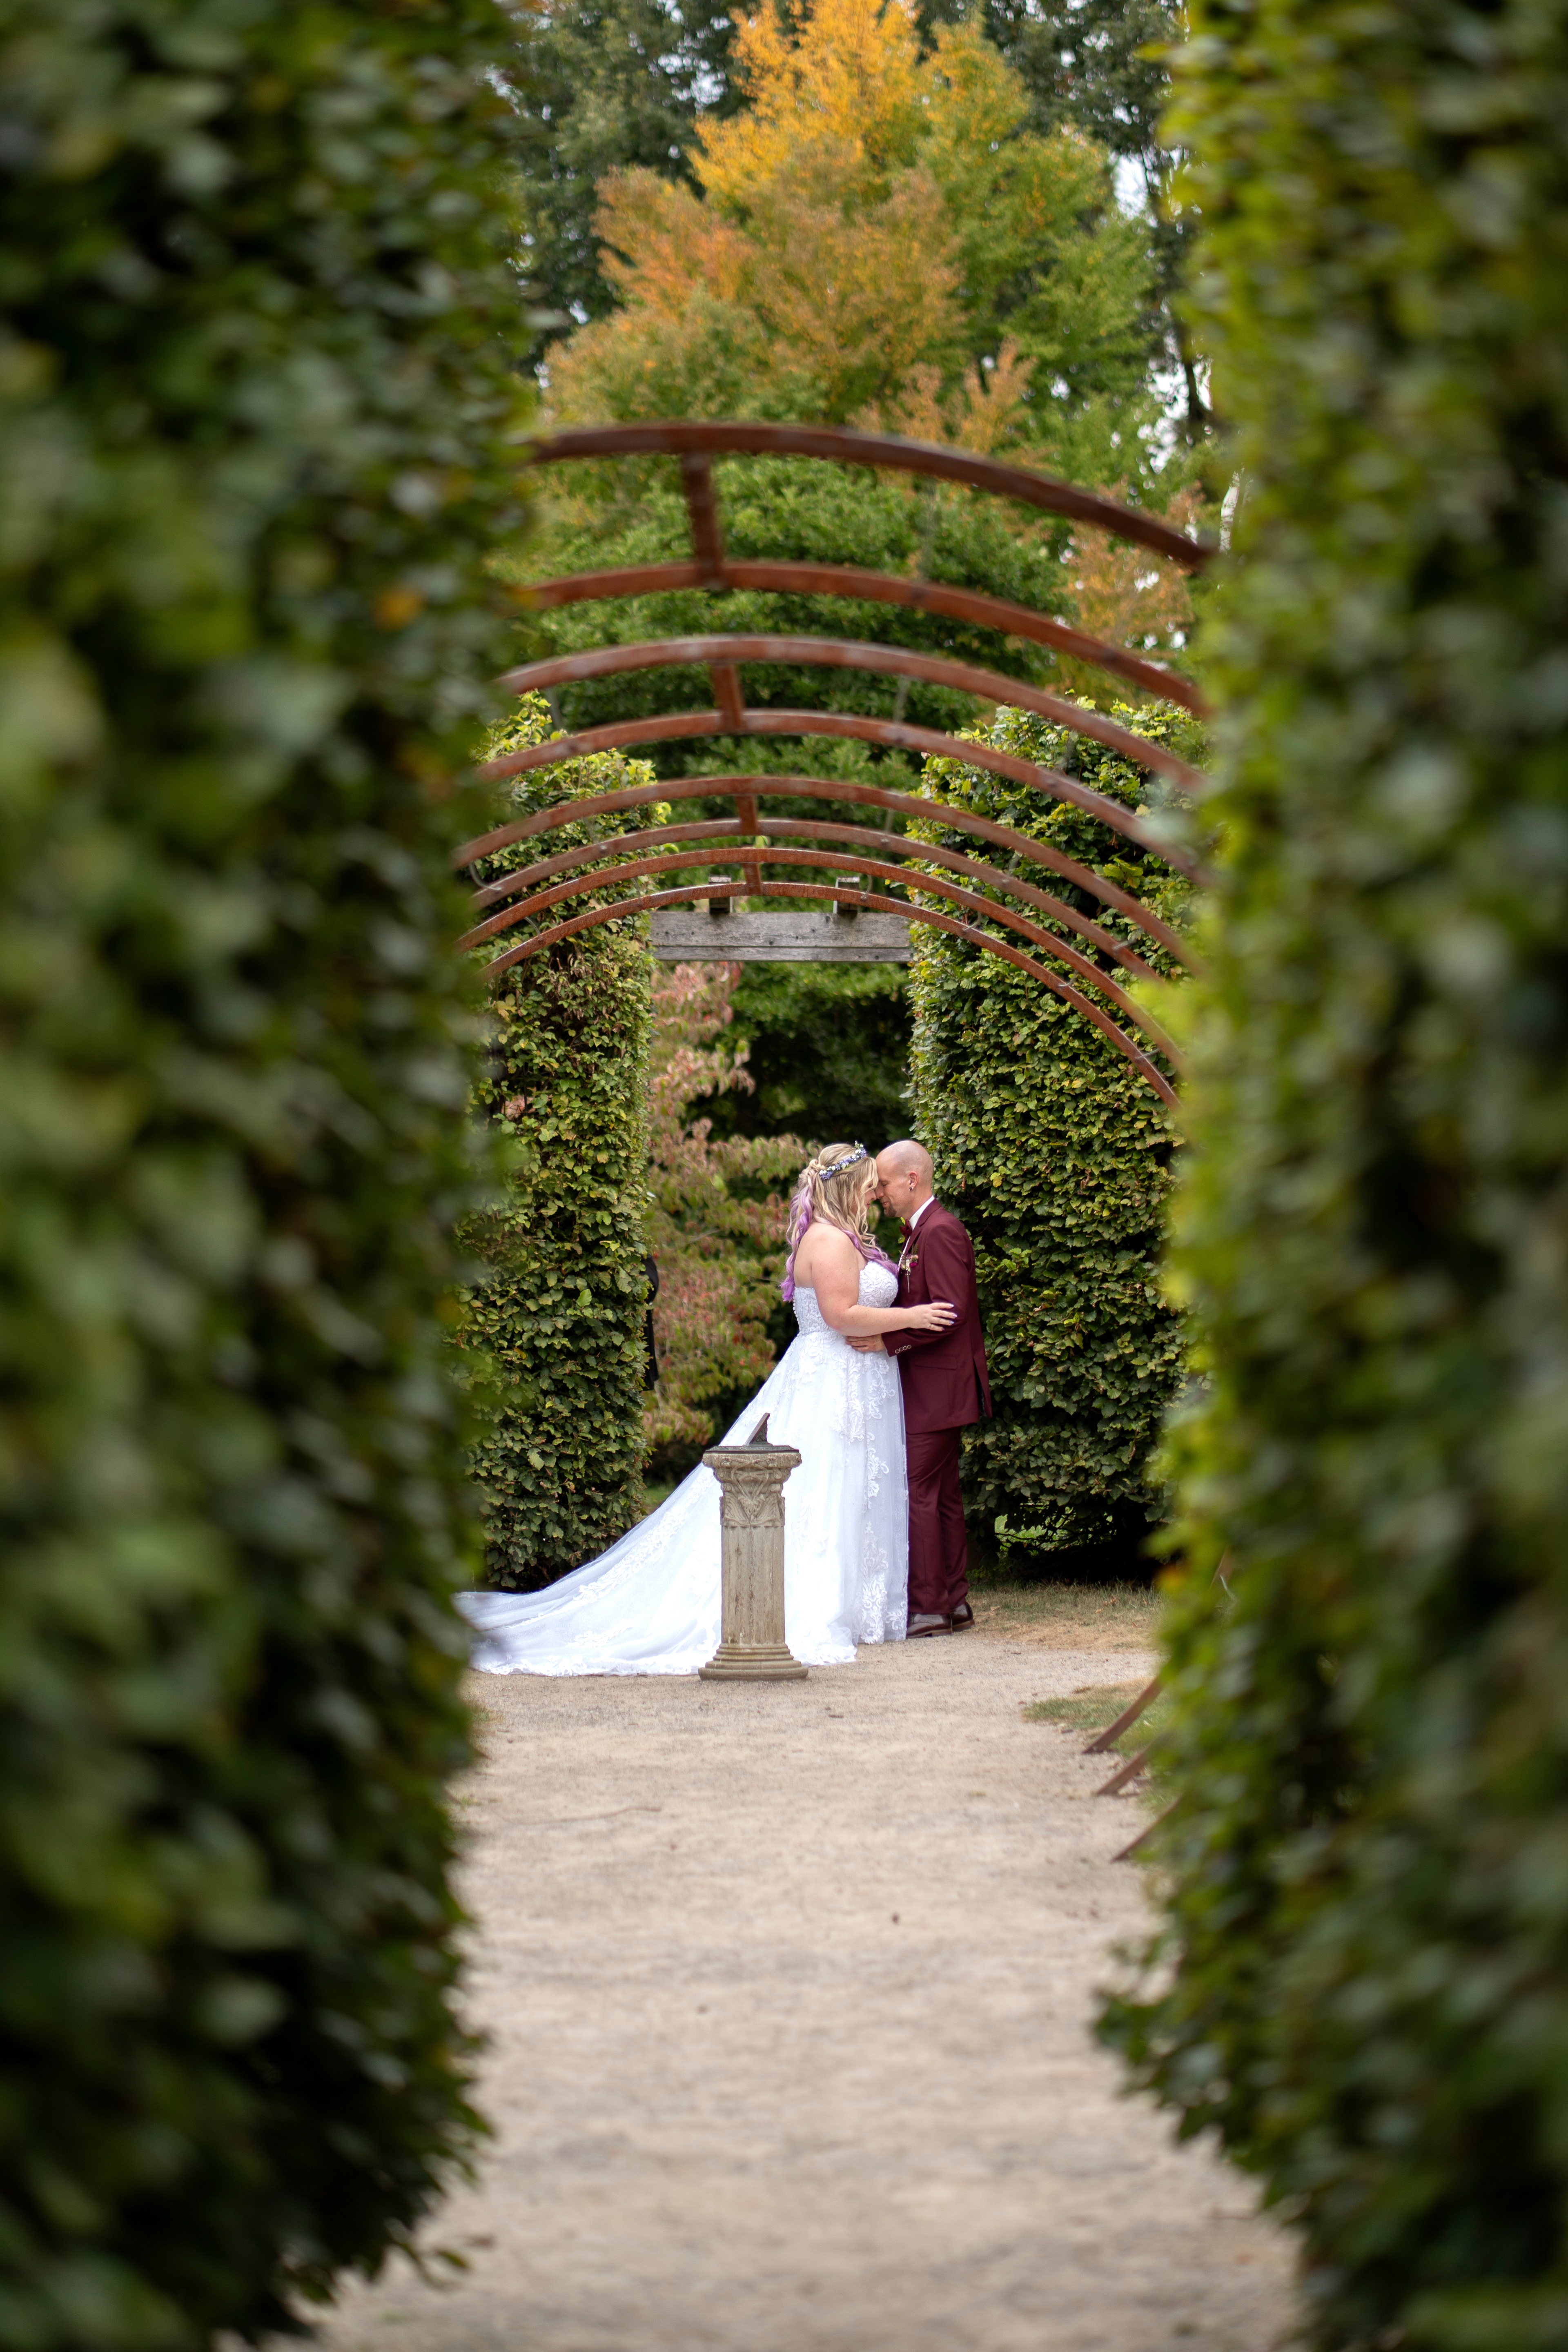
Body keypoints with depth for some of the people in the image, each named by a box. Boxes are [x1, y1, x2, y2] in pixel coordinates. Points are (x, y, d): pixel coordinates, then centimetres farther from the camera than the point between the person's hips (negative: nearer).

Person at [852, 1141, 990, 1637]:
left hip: (938, 1388, -11)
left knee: (921, 1494, -9)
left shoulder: (940, 1232, -16)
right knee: (942, 1495, 13)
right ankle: (954, 1601, 17)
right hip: (931, 1388, 11)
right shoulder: (919, 1232, 17)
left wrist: (889, 1339, -23)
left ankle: (928, 1609, -7)